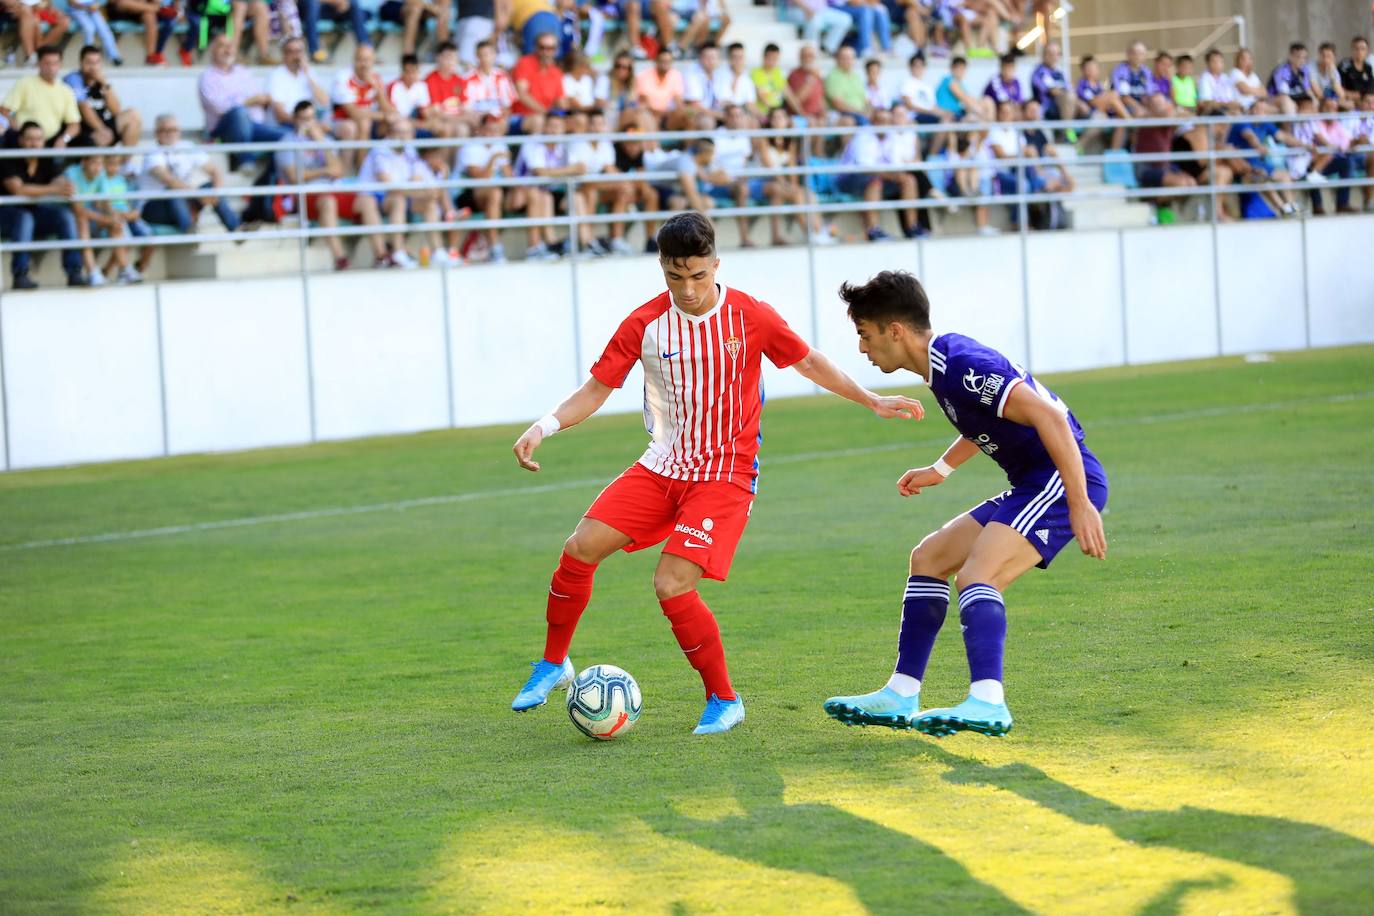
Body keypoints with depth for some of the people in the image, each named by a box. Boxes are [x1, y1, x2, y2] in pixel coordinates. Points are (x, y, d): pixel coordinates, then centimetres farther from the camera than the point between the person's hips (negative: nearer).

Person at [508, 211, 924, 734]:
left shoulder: (750, 317, -10)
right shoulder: (645, 324, -4)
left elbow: (808, 362, 4)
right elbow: (596, 390, 1)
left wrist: (872, 401, 0)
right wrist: (543, 427, -14)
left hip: (726, 476, -4)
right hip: (662, 466, 4)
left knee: (672, 587, -19)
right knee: (581, 547, -11)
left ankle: (724, 701, 0)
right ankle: (554, 664, 10)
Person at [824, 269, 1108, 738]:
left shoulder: (962, 365, -20)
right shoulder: (943, 363, 11)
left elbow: (1048, 415, -27)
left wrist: (1080, 505, -31)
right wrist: (941, 468, 35)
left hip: (1064, 478, -11)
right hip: (1033, 486, 11)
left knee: (976, 576, -26)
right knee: (928, 559, 15)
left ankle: (987, 703, -39)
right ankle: (901, 696, 16)